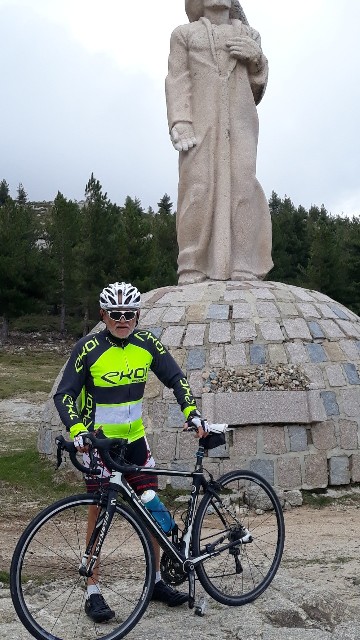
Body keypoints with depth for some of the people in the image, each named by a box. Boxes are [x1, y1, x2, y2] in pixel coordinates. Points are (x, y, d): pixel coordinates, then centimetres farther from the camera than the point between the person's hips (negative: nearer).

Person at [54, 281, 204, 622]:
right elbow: (64, 394, -14)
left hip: (134, 437, 4)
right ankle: (93, 592, 13)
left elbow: (175, 377, 3)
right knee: (99, 511, 1)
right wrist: (77, 430, -29)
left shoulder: (146, 343, -5)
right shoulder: (89, 348, -16)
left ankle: (156, 581, 23)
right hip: (97, 440, -4)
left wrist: (191, 411, -12)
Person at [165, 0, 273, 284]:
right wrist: (180, 123, -12)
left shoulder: (248, 36, 23)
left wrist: (256, 57, -1)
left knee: (242, 185, -12)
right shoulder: (184, 34, 16)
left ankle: (244, 270, -16)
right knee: (197, 187, -14)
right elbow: (177, 81, 3)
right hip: (200, 121, -2)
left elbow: (257, 87, 20)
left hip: (239, 121, 2)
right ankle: (193, 270, -16)